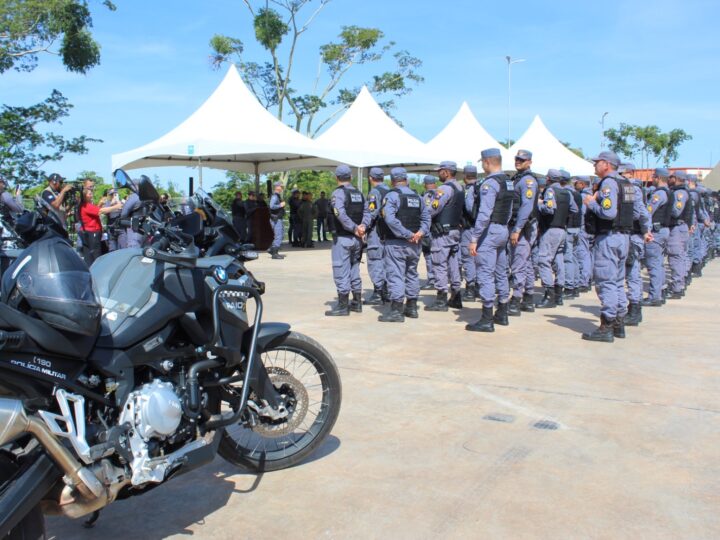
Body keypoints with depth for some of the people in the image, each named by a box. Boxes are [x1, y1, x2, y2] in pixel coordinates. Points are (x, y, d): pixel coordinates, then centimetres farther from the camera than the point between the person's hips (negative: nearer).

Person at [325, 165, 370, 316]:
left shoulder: (338, 193, -10)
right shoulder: (358, 193, 13)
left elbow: (341, 214, -23)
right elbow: (366, 212, 5)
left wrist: (354, 228, -16)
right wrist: (363, 226, -7)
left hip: (343, 237, -7)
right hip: (357, 238, 7)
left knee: (341, 271, -2)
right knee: (354, 270, 17)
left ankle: (343, 305, 0)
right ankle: (357, 303, 23)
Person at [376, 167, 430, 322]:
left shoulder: (391, 196, -10)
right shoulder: (417, 197, 12)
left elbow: (390, 219, -24)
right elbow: (426, 217, 8)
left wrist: (407, 234, -21)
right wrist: (421, 232, -5)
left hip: (396, 243, -7)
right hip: (414, 245, 7)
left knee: (395, 275, -5)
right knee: (412, 274, 16)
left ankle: (396, 310, -7)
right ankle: (412, 307, 24)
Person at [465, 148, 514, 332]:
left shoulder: (489, 183, -16)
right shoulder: (508, 182, 13)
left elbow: (484, 214, -23)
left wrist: (474, 238, -20)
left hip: (489, 231, -10)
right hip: (503, 231, 10)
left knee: (485, 275, -7)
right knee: (501, 274, 16)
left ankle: (487, 320, -5)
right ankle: (502, 315, 27)